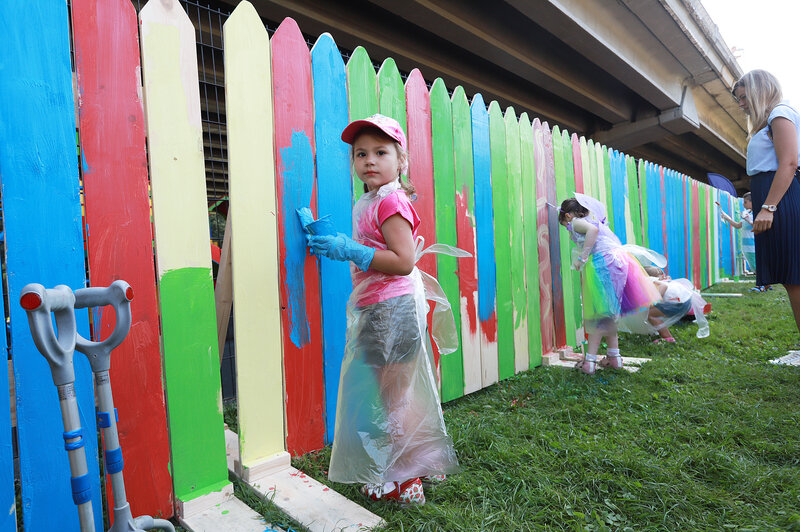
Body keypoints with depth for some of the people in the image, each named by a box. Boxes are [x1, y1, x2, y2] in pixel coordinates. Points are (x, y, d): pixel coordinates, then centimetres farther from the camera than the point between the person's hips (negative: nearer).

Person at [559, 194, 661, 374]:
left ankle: (590, 360, 1)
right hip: (620, 259, 8)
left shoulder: (575, 222, 2)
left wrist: (582, 258, -17)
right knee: (608, 313, 17)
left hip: (602, 262, -8)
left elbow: (592, 230, -17)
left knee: (599, 313, -5)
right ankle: (614, 356, 22)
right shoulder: (594, 220, 29)